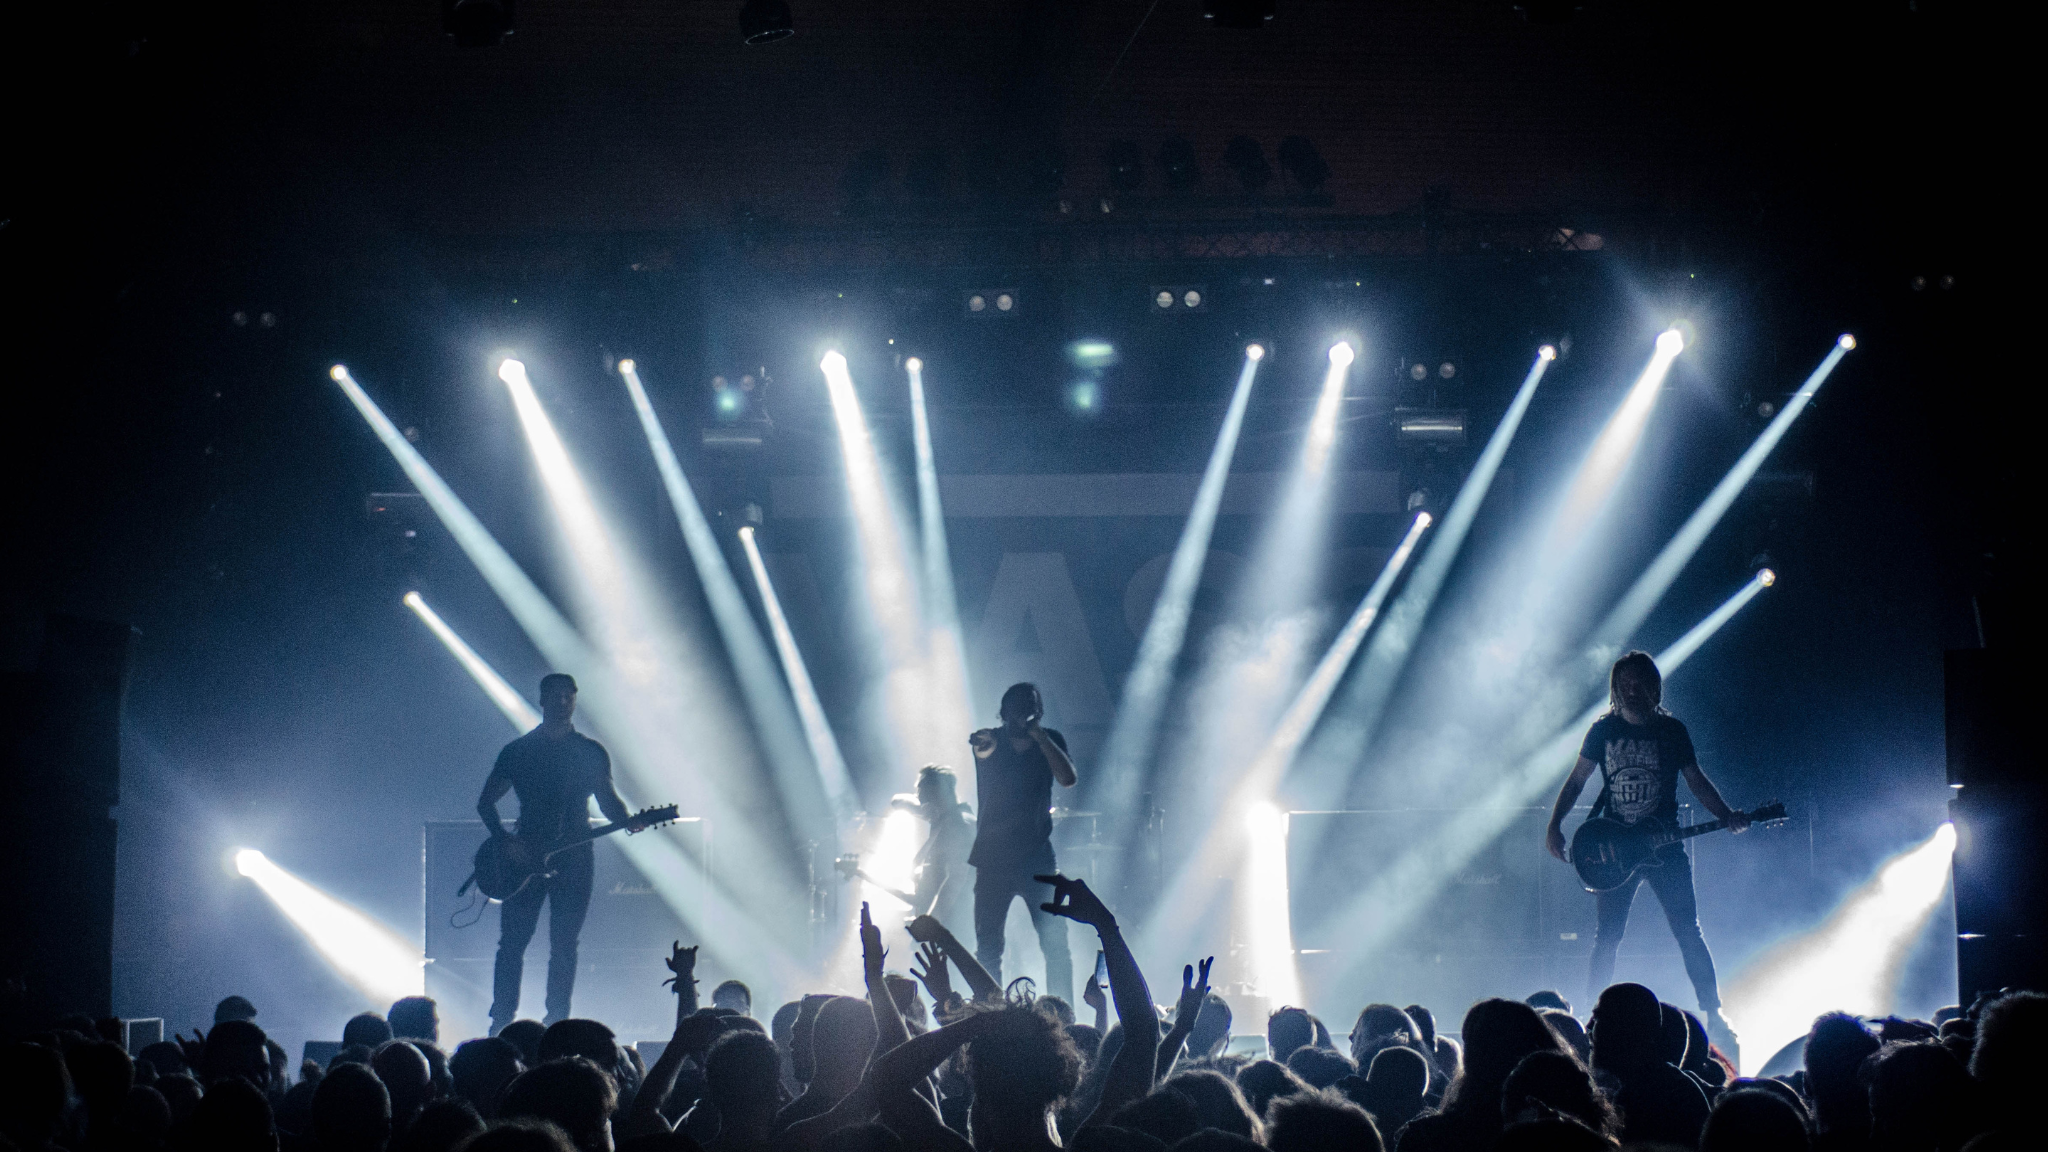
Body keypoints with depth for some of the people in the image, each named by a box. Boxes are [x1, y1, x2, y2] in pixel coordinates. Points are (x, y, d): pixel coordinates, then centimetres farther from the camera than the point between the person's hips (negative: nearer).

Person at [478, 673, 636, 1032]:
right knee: (512, 941, -3)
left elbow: (608, 800, 11)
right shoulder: (518, 751, 6)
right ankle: (501, 1021, 3)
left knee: (564, 945, 0)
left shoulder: (592, 753, 9)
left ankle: (556, 1023, 5)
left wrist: (627, 819, -11)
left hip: (574, 858, 1)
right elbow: (486, 802, 9)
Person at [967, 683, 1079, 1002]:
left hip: (1037, 857, -1)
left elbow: (1068, 779, -14)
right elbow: (983, 747, -23)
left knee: (1055, 943, -9)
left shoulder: (1050, 742, 2)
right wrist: (983, 743, -47)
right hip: (993, 856, 1)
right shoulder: (992, 741, 0)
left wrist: (1038, 735, -19)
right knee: (987, 947, 1)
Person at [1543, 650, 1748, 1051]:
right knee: (1606, 937, 0)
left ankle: (1714, 1017, 0)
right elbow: (1577, 780, 10)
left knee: (1688, 932, -5)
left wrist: (1727, 816, -8)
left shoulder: (1672, 731, 3)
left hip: (1665, 847, -1)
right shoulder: (1603, 731, 4)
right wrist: (1554, 826, -1)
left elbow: (1696, 780, 8)